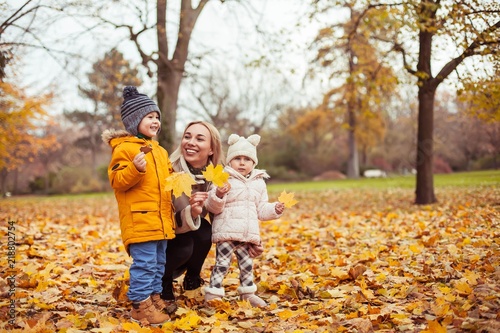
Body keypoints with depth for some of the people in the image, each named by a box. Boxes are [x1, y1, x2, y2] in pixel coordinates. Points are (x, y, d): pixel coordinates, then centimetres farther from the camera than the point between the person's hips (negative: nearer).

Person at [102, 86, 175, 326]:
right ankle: (140, 306, -1)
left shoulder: (159, 150, 19)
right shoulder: (124, 148, -7)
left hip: (162, 219, 9)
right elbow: (117, 181, -13)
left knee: (159, 262, 15)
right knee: (144, 263, -9)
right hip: (139, 219, -8)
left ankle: (154, 297, 26)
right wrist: (136, 169, -28)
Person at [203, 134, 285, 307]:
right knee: (222, 263, -5)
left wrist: (274, 209, -1)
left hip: (248, 233, 5)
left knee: (247, 264, 14)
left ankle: (248, 293, 28)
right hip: (225, 232, -5)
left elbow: (261, 210, 16)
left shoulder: (259, 183, 12)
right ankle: (212, 295, 2)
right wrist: (218, 196, -30)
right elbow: (213, 207, -11)